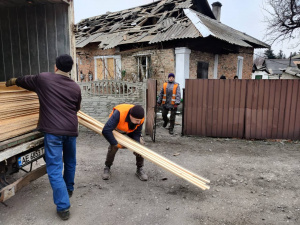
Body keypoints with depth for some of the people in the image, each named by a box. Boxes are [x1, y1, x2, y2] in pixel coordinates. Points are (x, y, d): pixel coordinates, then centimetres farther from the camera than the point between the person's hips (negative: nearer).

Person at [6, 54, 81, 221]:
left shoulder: (43, 78, 1)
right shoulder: (75, 87, 8)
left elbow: (23, 80, 21)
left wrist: (12, 81, 42)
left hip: (52, 131, -4)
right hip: (71, 130, 4)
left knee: (55, 169, 1)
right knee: (70, 162, 24)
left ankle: (63, 207, 1)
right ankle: (69, 189, 43)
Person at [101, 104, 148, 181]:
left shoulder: (140, 119, -31)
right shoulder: (119, 113, -46)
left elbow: (137, 134, -17)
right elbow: (105, 131, -47)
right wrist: (116, 143, -39)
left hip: (131, 131, 3)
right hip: (116, 129, -3)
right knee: (113, 146, -21)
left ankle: (140, 169, 5)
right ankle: (107, 168, 6)